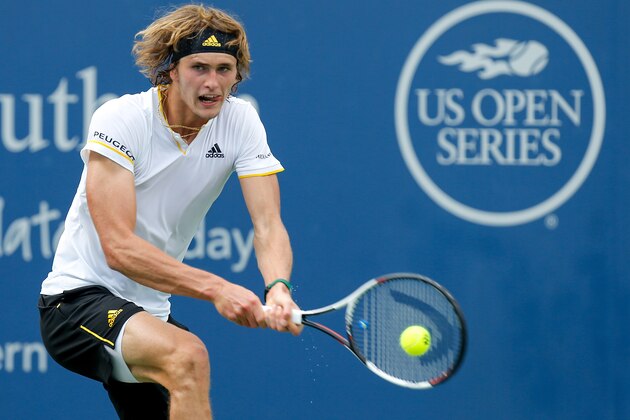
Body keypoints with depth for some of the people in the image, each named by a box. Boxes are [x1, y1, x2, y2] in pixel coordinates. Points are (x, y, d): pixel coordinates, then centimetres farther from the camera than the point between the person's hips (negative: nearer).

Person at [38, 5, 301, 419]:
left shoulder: (240, 120, -4)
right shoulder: (121, 119, -18)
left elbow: (268, 226, -12)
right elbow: (119, 248, -26)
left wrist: (278, 287, -35)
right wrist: (215, 288, -37)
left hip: (150, 310, 7)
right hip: (79, 298, -7)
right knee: (188, 356, -33)